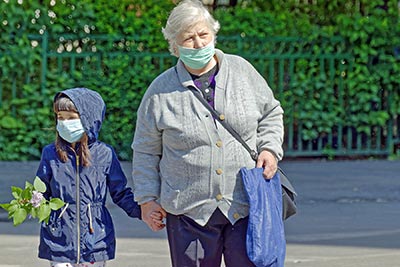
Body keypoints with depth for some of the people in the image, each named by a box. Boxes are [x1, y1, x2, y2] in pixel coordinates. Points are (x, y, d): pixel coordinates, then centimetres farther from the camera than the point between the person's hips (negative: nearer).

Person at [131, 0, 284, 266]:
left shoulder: (242, 71, 5)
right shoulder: (161, 92, 0)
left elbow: (271, 113, 18)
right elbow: (146, 152, 9)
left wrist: (270, 149, 1)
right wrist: (147, 199, 5)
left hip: (245, 207, 1)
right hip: (189, 211, -1)